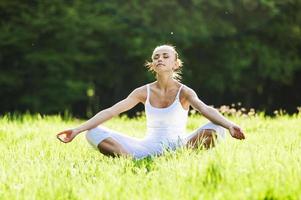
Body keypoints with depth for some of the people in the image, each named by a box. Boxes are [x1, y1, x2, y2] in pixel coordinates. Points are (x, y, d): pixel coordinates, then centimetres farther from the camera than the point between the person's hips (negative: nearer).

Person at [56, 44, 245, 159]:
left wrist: (229, 125, -44)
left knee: (215, 129, -31)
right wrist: (77, 130, -12)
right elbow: (110, 112, -2)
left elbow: (205, 109, -22)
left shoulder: (184, 92, -2)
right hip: (149, 147, 2)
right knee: (94, 133, -15)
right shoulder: (144, 92, 5)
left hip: (178, 146, -2)